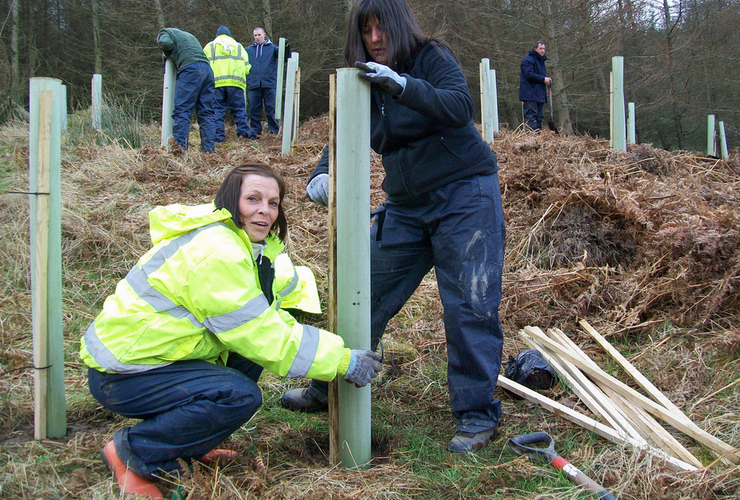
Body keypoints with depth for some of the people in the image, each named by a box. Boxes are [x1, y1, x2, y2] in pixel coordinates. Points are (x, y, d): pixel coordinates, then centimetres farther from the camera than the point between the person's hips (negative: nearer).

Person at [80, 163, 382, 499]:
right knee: (241, 396, -25)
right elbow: (261, 337, -25)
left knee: (249, 353, 5)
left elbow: (288, 284, 13)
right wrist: (342, 361, -20)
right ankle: (134, 451, -7)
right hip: (120, 376, -10)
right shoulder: (215, 252, -25)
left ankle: (189, 445, 12)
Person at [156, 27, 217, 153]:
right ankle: (209, 149, 3)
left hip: (190, 68, -7)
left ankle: (180, 147, -17)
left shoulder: (165, 32, 18)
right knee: (206, 112, 6)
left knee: (181, 110, -9)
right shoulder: (188, 34, 39)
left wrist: (167, 54, 16)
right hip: (207, 68, 7)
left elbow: (165, 43, -5)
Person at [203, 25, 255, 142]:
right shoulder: (239, 47, 20)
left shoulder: (210, 46, 15)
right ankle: (244, 131, -6)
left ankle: (218, 135, -6)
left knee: (217, 110, 0)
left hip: (216, 83, -1)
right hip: (236, 83, 1)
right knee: (239, 109, 4)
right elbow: (246, 67, 14)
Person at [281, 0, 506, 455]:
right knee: (366, 297, 8)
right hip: (407, 205, 6)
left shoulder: (432, 57, -7)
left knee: (469, 306, -6)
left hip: (464, 195, -5)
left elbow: (461, 107, -23)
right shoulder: (365, 85, 8)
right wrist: (322, 174, -18)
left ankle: (478, 415, 8)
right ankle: (329, 390, 25)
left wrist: (402, 85, -36)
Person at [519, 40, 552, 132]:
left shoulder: (541, 60, 23)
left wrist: (547, 79, 7)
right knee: (531, 115, -13)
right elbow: (529, 74, -18)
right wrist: (543, 79, -16)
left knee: (539, 116, 10)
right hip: (530, 93, -10)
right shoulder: (528, 60, -7)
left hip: (539, 94, 10)